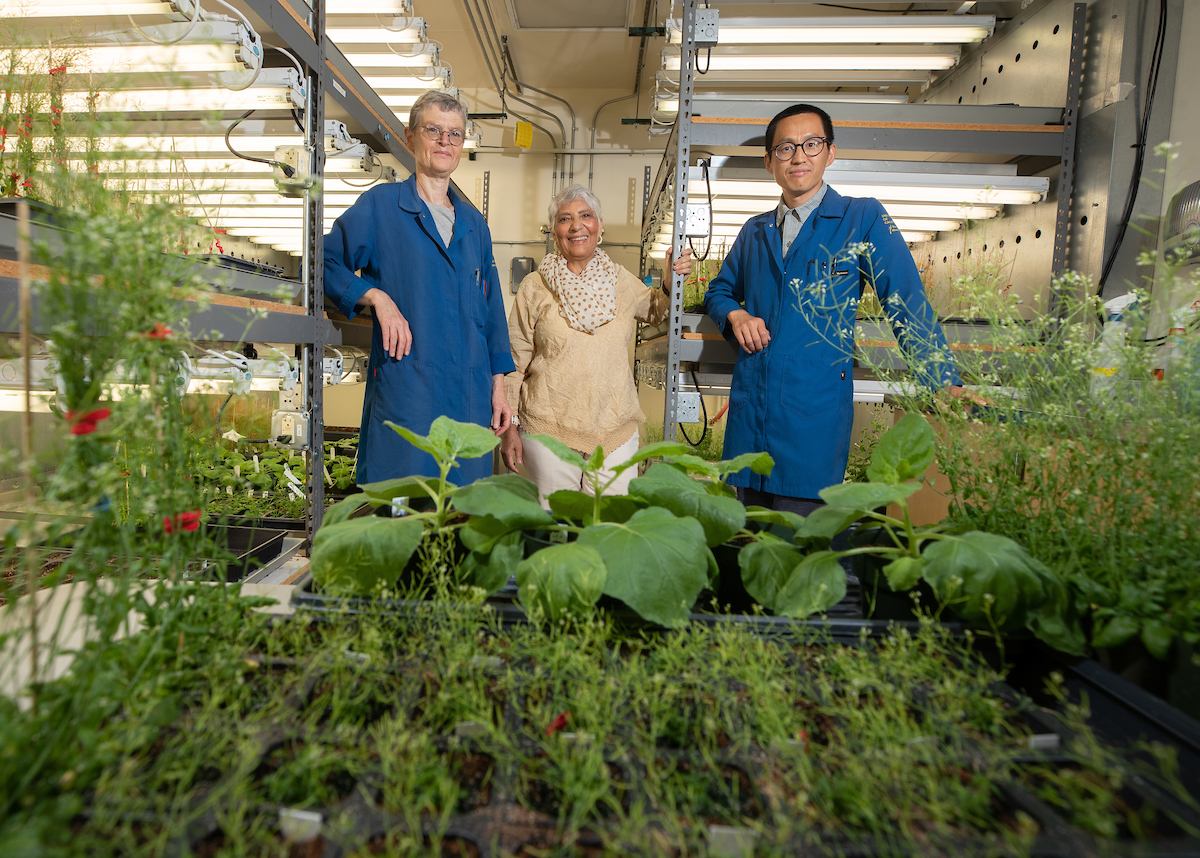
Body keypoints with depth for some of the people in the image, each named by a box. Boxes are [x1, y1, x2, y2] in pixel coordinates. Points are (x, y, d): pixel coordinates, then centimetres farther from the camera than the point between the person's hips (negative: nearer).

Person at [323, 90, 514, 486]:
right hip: (404, 390, -4)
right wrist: (376, 296, -12)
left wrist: (498, 386, 13)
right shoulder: (379, 206, 3)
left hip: (471, 395, 5)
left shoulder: (473, 223, 17)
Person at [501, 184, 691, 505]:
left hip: (616, 431, 2)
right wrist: (509, 428, 0)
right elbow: (513, 362, 2)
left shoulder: (619, 280, 7)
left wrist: (671, 283, 6)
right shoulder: (535, 287, -1)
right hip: (549, 430, -2)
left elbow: (654, 311, 27)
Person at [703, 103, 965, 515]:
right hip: (749, 406, 4)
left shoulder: (863, 219, 3)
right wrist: (736, 314, 3)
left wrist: (945, 385, -10)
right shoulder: (754, 232, 15)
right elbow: (719, 290, 27)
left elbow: (907, 303, -2)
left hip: (816, 409, -4)